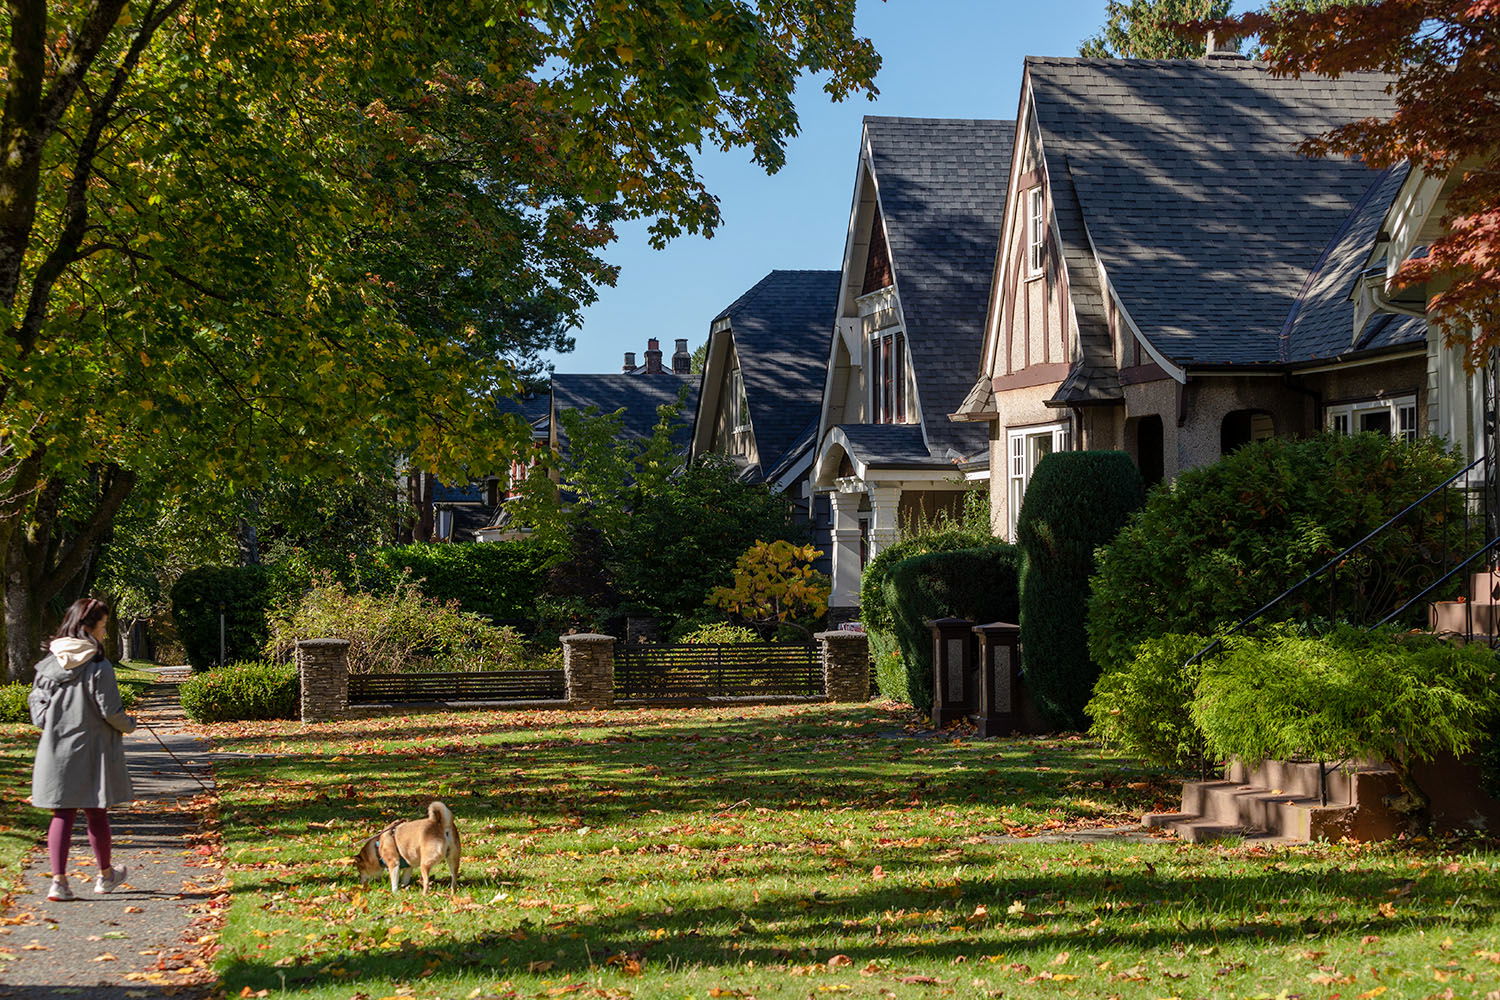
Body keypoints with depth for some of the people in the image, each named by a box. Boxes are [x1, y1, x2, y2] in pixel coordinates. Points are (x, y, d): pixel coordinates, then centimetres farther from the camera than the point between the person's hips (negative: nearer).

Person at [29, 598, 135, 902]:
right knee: (96, 814, 11)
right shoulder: (98, 666, -16)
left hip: (55, 749, 4)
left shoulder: (49, 663, 0)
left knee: (62, 814, 7)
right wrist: (129, 725, 4)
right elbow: (110, 711, -15)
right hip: (91, 751, -3)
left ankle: (59, 880, -2)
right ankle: (106, 875, 27)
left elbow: (36, 700, 7)